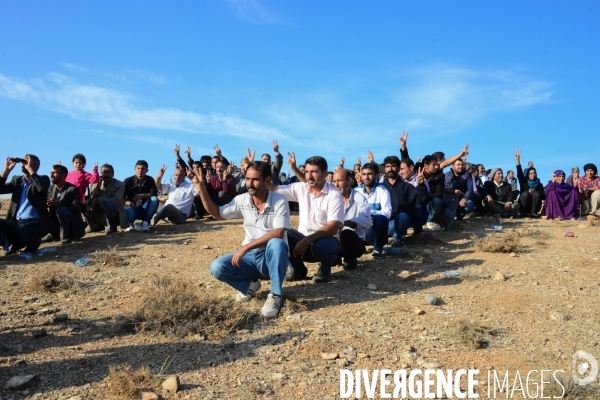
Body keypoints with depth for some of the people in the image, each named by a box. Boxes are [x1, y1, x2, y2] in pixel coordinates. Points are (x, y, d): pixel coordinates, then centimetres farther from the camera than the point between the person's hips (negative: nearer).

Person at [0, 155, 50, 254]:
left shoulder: (43, 179, 3)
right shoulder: (16, 179, 18)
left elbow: (42, 188, -21)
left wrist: (30, 169, -15)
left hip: (34, 223, -5)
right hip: (16, 222, 5)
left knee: (23, 232, -38)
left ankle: (32, 242, 0)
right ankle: (17, 243, 2)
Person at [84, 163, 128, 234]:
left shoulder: (120, 185, -9)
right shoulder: (98, 183, 5)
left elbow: (116, 201, -23)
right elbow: (92, 198, -7)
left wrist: (98, 200, -31)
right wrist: (97, 186, -21)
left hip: (116, 216, -6)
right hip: (101, 216, 6)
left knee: (108, 204, -34)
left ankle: (111, 226, -14)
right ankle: (97, 226, 7)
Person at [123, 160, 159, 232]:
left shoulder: (150, 180, 0)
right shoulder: (128, 181, -5)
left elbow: (154, 194, -12)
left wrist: (142, 195, -27)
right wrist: (130, 203, -29)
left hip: (145, 208, 2)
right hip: (133, 208, -2)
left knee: (155, 199, -28)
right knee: (129, 211, -38)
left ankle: (145, 223, -18)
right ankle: (131, 224, 0)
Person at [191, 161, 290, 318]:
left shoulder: (279, 202, -17)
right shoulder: (242, 200, -2)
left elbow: (278, 234, -28)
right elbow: (217, 213, 9)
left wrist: (245, 247, -32)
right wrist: (202, 190, -4)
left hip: (273, 258, -4)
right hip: (250, 257, 4)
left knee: (276, 244, -38)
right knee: (217, 267, -19)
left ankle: (275, 295, -20)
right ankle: (250, 285, 7)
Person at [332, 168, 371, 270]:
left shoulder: (360, 198, -11)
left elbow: (366, 221, -29)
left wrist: (344, 223, -43)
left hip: (356, 241, -4)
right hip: (336, 239, 4)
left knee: (346, 234, -36)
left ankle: (350, 260, -5)